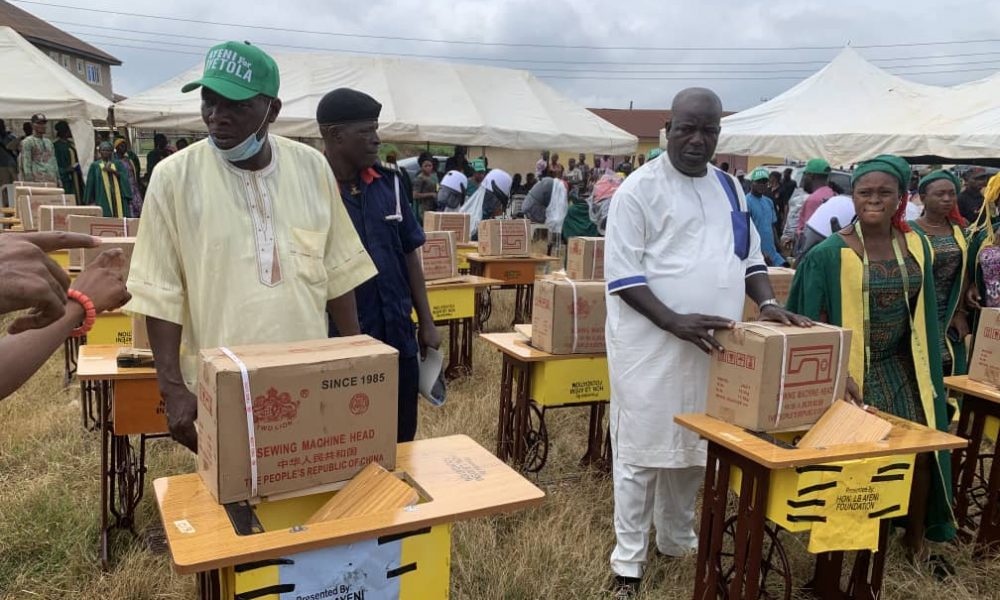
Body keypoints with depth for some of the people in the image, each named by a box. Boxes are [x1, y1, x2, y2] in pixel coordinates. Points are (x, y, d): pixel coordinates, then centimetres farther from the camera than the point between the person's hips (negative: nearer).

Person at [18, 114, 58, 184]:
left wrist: (58, 178, 14)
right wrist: (29, 180, -13)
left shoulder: (49, 142, 21)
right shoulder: (27, 142, 1)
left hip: (52, 181, 6)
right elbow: (26, 164, -5)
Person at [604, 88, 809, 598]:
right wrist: (674, 321, -24)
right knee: (641, 450, 2)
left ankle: (678, 540, 38)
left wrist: (766, 303, -2)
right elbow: (622, 274, -14)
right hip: (651, 344, -6)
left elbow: (749, 255, 17)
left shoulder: (729, 187, 11)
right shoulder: (640, 188, -9)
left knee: (694, 447, 17)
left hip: (710, 345, 6)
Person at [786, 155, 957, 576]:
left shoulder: (917, 247, 3)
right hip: (850, 371, -4)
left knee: (921, 451, 3)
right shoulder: (829, 254, -13)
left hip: (901, 368, 5)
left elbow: (923, 318, 12)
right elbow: (811, 323, -11)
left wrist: (928, 375, 12)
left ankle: (916, 538, 25)